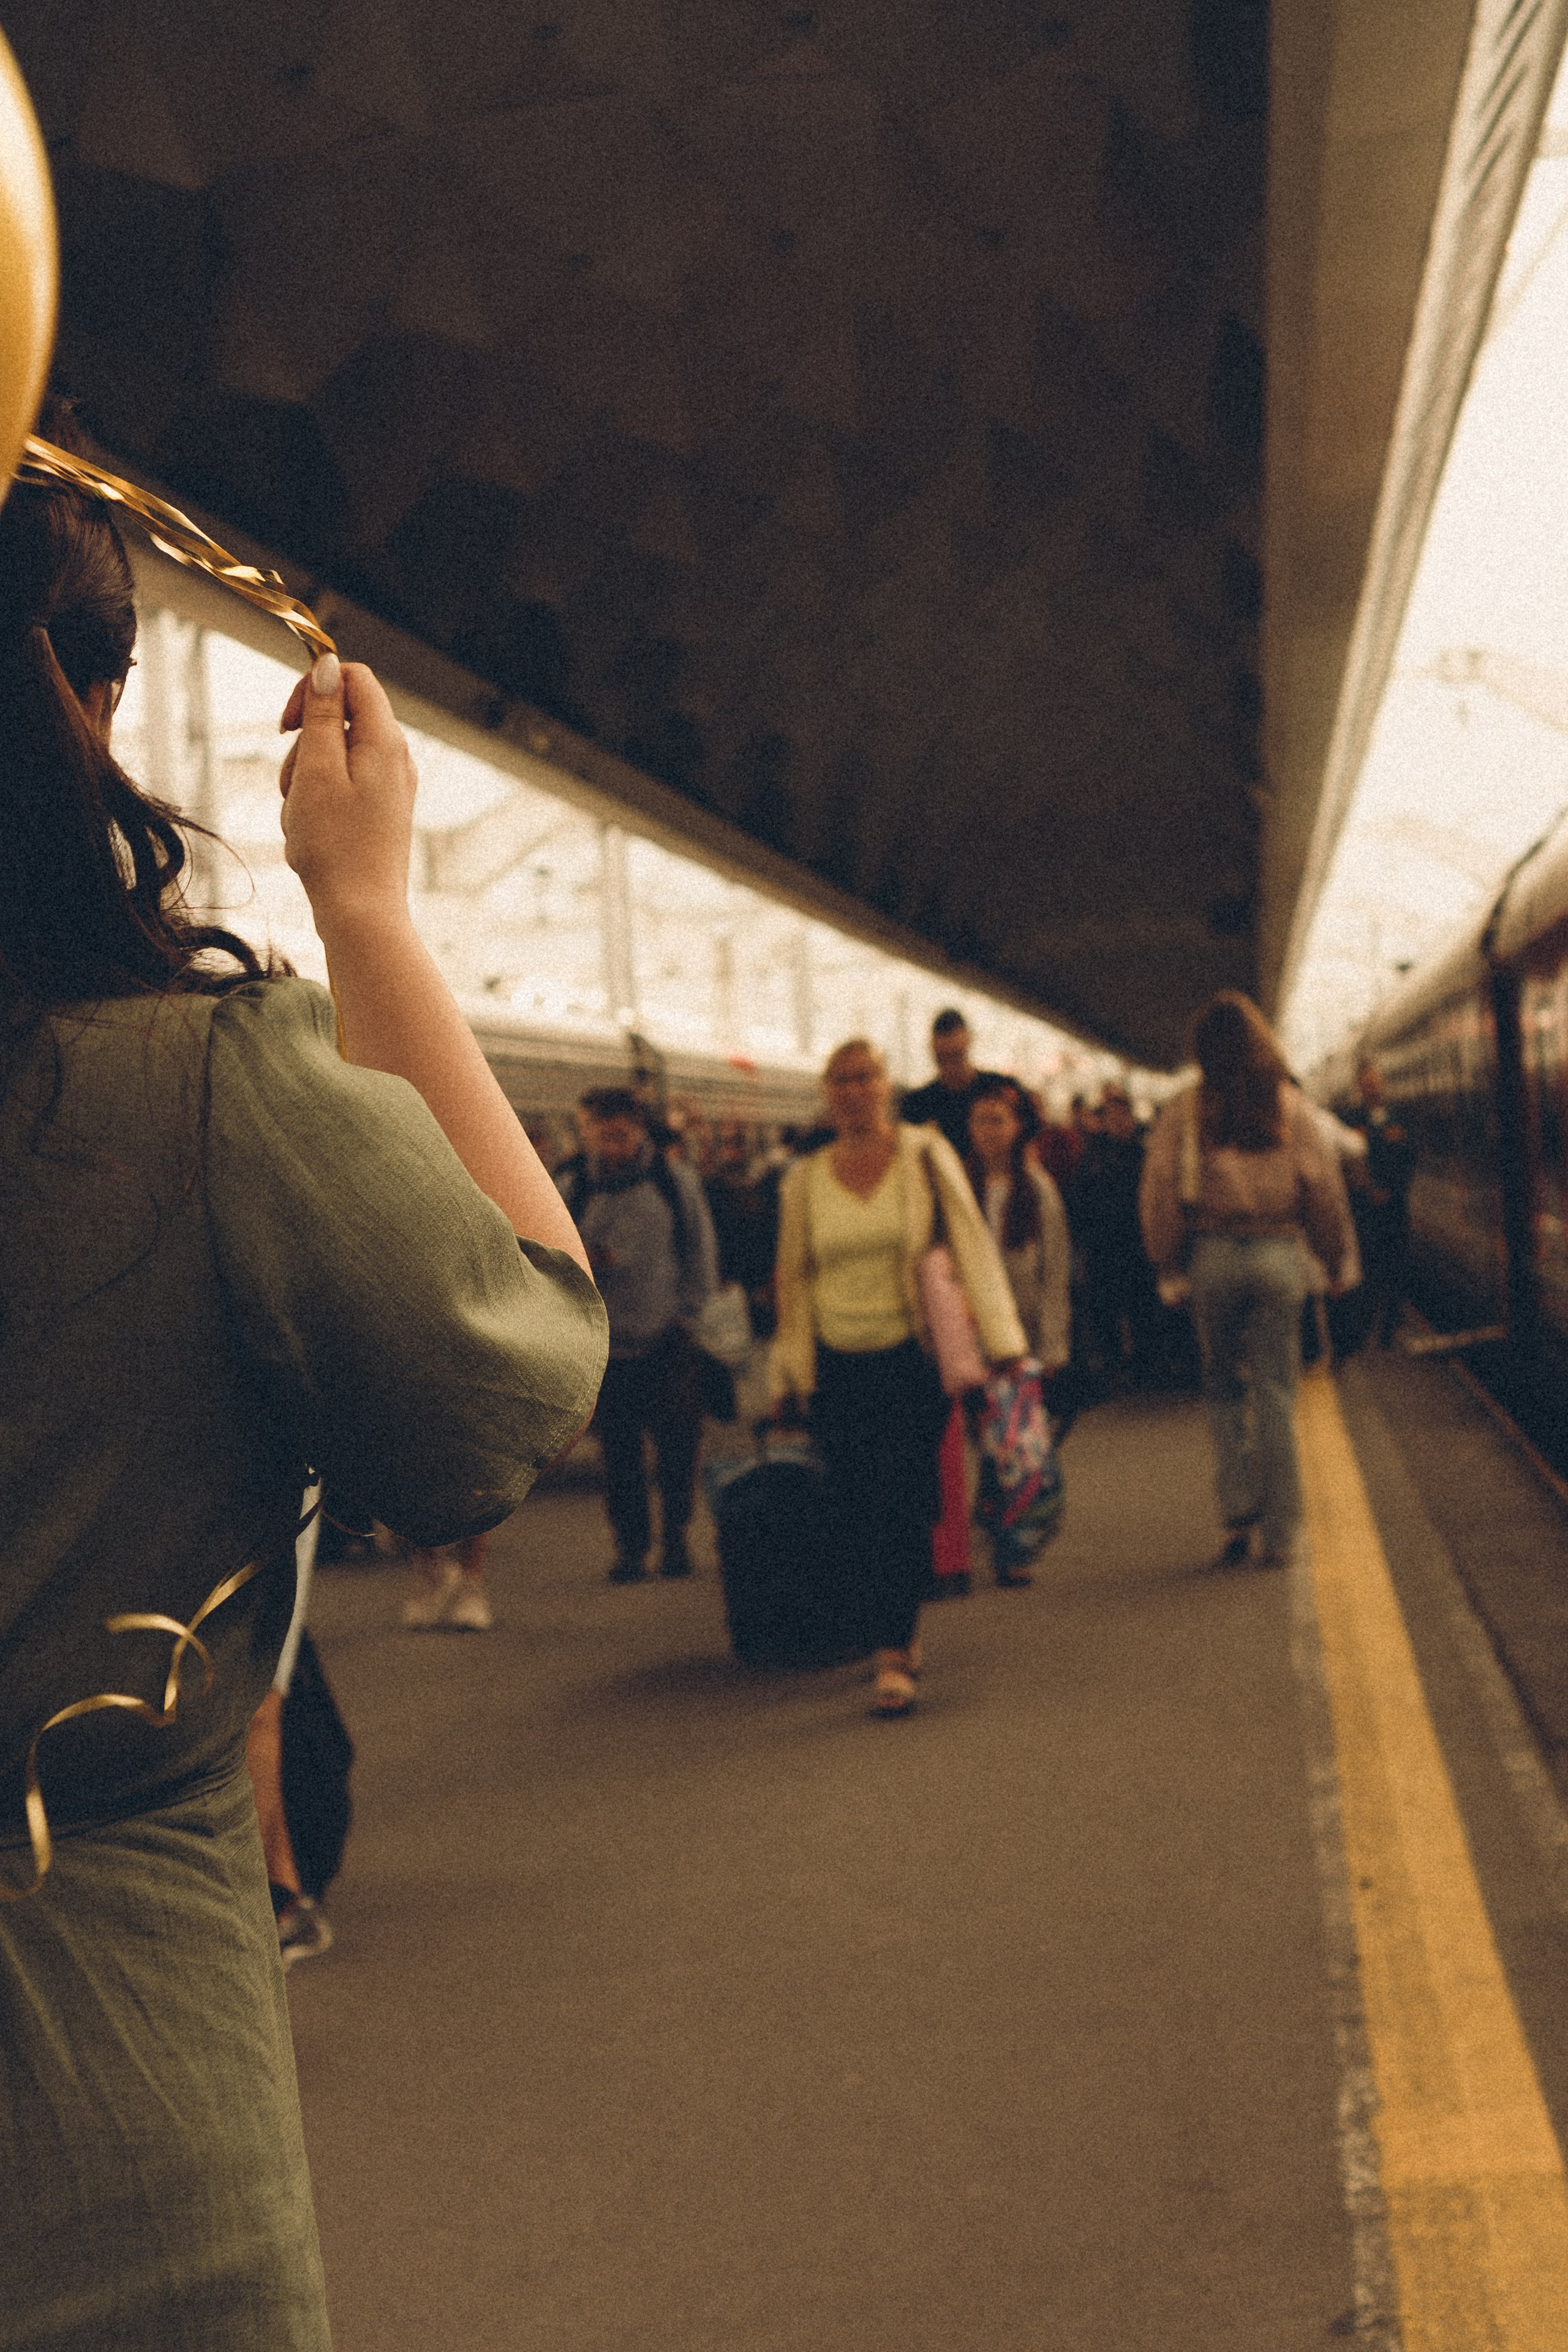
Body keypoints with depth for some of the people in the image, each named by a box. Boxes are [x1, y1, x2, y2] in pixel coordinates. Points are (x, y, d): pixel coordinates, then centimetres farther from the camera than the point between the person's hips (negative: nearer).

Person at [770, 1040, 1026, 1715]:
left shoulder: (925, 1155, 0)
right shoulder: (805, 1180, 7)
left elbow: (971, 1244, -1)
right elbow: (793, 1277, 14)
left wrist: (1002, 1343, -6)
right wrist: (788, 1377, 13)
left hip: (912, 1360, -3)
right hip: (838, 1368, 3)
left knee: (902, 1506, -10)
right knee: (857, 1516, 4)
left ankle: (894, 1659, -8)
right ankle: (901, 1637, 21)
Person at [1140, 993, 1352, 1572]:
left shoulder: (1184, 1109, -2)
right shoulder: (1290, 1105, 1)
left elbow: (1159, 1191, -2)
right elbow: (1323, 1185, 3)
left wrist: (1167, 1261, 9)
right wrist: (1335, 1256, 14)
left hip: (1212, 1254, 0)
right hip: (1278, 1253, 0)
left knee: (1223, 1386, 14)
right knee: (1275, 1392, 4)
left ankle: (1238, 1513, 3)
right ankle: (1280, 1535, 5)